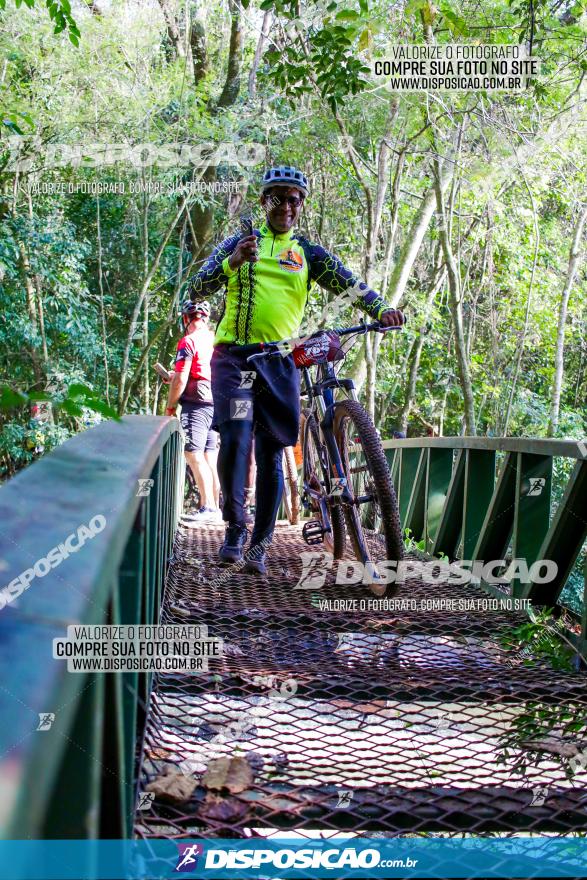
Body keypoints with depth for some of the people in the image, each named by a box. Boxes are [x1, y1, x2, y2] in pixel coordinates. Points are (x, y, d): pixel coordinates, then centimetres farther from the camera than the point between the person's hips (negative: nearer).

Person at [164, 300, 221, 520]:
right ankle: (215, 507, 12)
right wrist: (175, 378, 30)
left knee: (194, 455, -9)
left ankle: (207, 507, -14)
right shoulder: (216, 340, 14)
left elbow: (180, 380, -13)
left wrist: (170, 406, -1)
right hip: (216, 403, 8)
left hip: (196, 403, -8)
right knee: (210, 456, 10)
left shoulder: (188, 342, -8)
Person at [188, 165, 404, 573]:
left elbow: (348, 282, -2)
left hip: (279, 361, 2)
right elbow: (197, 290, 1)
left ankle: (259, 543, 11)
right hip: (234, 354, -1)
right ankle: (234, 527, -7)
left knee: (272, 452, 1)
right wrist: (232, 262, -17)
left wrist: (381, 309, -21)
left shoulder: (309, 253, 13)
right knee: (235, 437, -21)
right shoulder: (239, 242, 10)